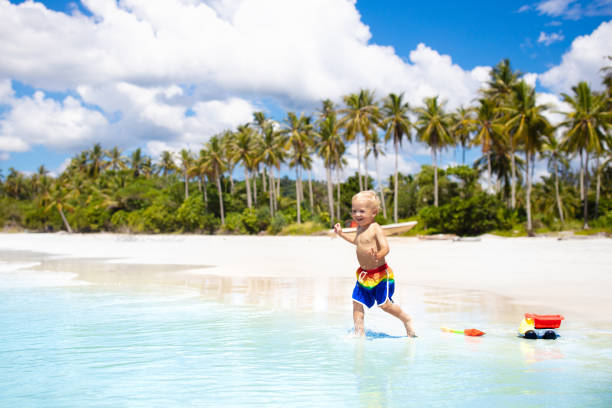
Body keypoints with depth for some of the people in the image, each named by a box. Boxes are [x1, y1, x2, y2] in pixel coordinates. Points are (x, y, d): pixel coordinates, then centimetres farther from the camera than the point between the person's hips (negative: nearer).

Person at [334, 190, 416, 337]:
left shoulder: (375, 228, -16)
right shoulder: (360, 228, 10)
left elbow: (386, 247, -25)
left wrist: (378, 256, -46)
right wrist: (341, 233, 33)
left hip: (380, 274, -8)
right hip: (364, 275, 8)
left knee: (385, 304, -4)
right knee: (357, 302, 4)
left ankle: (407, 320, 19)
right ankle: (359, 332, 13)